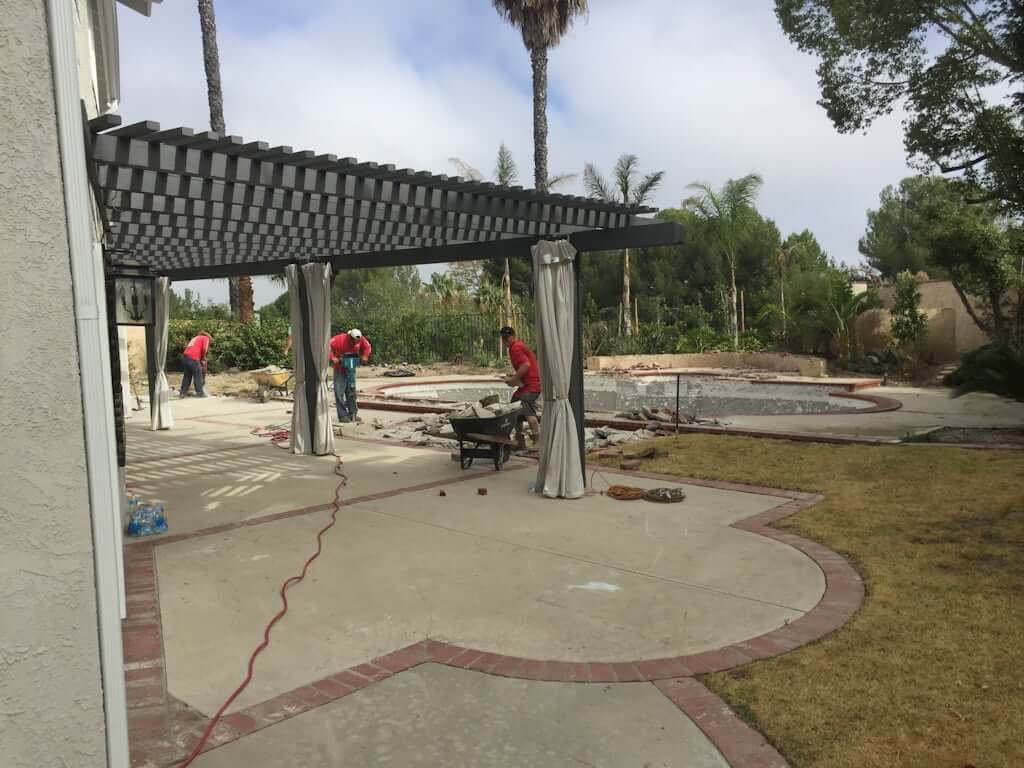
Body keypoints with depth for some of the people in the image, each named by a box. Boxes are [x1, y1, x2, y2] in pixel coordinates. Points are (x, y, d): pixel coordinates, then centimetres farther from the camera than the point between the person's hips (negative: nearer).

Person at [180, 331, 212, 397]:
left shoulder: (196, 338, 33)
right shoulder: (206, 338, 10)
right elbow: (204, 349, -7)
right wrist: (203, 356, 9)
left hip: (185, 356, 7)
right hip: (193, 358, -7)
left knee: (187, 375, 15)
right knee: (198, 375, 1)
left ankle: (183, 392, 15)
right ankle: (200, 392, 2)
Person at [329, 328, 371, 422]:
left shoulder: (361, 339, -7)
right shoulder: (340, 339, -21)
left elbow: (367, 347, 11)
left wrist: (363, 357, -2)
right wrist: (333, 358, -27)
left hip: (351, 368, 4)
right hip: (340, 368, -4)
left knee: (351, 391, 7)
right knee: (339, 392, -9)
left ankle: (352, 414, 13)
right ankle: (343, 415, -6)